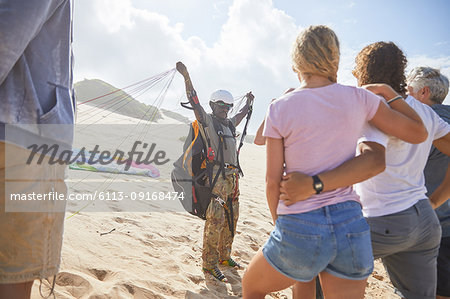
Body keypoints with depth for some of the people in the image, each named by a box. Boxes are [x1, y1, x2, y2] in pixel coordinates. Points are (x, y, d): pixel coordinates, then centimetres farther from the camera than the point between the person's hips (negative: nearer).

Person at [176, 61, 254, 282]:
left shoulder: (229, 123, 20)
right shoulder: (207, 121, 0)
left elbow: (242, 114, 41)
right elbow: (194, 101, -10)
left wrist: (249, 102, 45)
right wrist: (186, 76, -16)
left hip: (232, 178, 8)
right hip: (216, 177, -8)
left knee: (231, 219, 13)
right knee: (215, 221, -10)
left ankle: (224, 256, 27)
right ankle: (209, 264, 2)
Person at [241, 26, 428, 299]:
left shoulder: (279, 109, -6)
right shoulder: (358, 98, 0)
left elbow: (273, 180, -4)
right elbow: (419, 133, 11)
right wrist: (390, 93, 24)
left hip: (299, 228, -2)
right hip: (350, 225, 3)